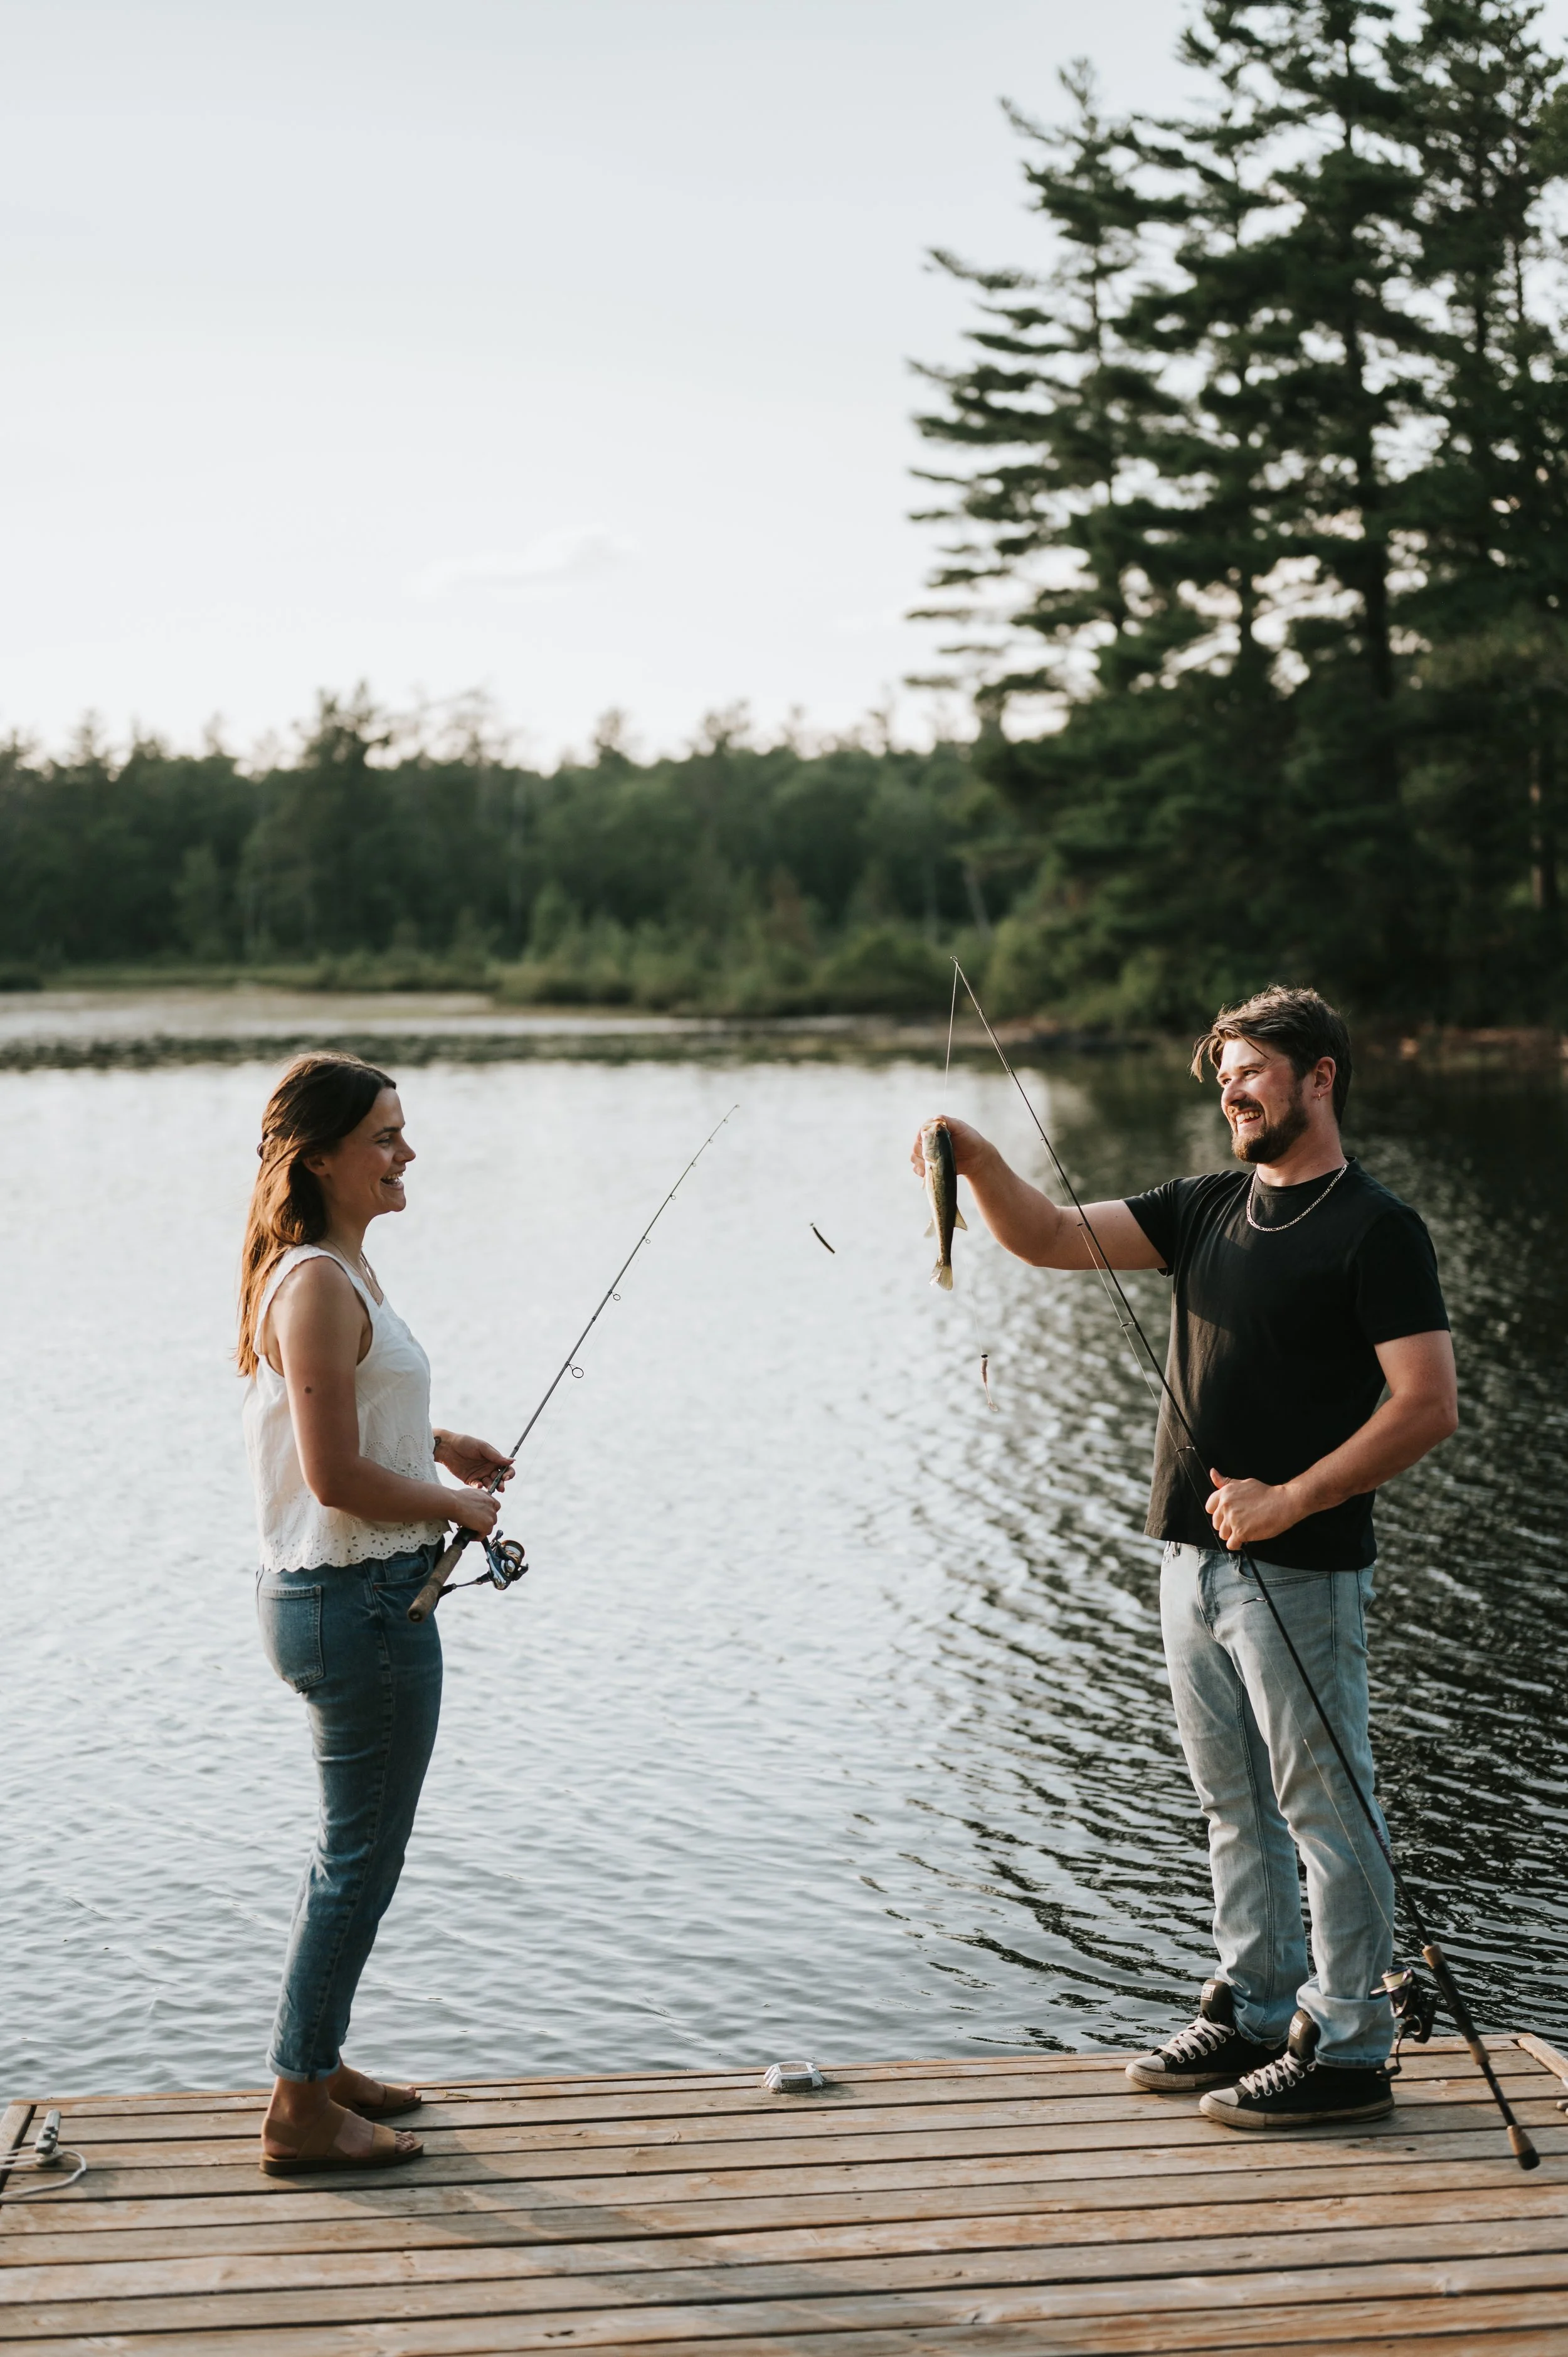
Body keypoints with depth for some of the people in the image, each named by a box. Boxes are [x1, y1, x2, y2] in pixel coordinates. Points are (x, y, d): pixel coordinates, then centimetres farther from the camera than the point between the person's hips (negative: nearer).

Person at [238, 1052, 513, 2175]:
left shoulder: (336, 1269, 11)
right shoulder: (319, 1285, -21)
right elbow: (336, 1475, -24)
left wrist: (442, 1443, 16)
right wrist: (458, 1506, -11)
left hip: (341, 1593, 11)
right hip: (360, 1598, -11)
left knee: (357, 1844, 20)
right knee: (362, 1857, 0)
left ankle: (319, 2064, 33)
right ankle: (301, 2109, 11)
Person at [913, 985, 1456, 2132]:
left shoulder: (1377, 1229, -9)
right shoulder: (1209, 1208, 12)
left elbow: (1429, 1403, -16)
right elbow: (1053, 1240, 7)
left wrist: (1289, 1499, -20)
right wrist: (980, 1163, -12)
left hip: (1299, 1567, -8)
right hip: (1195, 1554, 8)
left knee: (1324, 1805, -1)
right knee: (1236, 1803, 16)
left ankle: (1348, 2048, 8)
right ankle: (1255, 2012, 28)